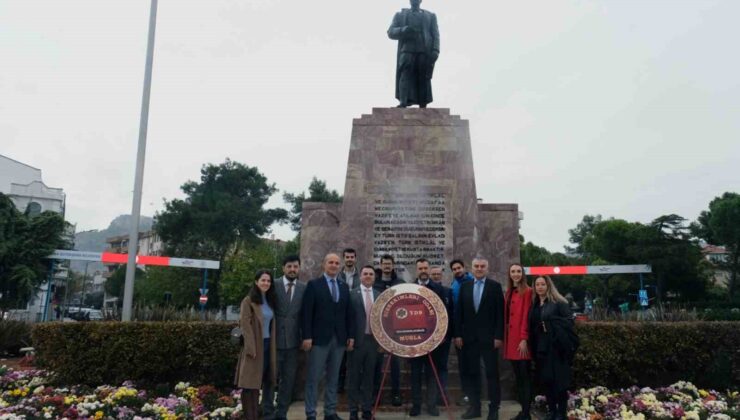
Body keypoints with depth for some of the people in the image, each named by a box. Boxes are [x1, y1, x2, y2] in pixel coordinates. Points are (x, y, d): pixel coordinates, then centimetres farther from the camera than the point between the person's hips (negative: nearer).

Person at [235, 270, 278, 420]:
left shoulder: (270, 301, 11)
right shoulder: (249, 301, -9)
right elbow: (245, 325, -13)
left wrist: (273, 346, 9)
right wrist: (251, 348, -17)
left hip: (267, 345, 6)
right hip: (254, 346, -6)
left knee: (259, 382, 12)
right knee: (250, 382, 0)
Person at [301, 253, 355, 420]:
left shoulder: (344, 287, 12)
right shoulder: (313, 285, -2)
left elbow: (348, 314, 12)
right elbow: (306, 313, -7)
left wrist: (351, 335, 6)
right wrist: (307, 336, -13)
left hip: (339, 339, 5)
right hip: (319, 338, -4)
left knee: (333, 378, 10)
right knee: (314, 378, 0)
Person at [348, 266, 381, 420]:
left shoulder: (380, 295, 7)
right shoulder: (352, 295, -4)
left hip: (373, 340, 3)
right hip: (358, 340, -3)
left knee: (369, 377, 11)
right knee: (355, 377, 7)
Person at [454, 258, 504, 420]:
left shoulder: (495, 286, 0)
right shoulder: (464, 287, 9)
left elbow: (500, 313, -4)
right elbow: (459, 313, 7)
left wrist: (498, 336, -10)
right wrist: (457, 334, 1)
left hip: (488, 337, -3)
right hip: (469, 337, 3)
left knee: (492, 373, 3)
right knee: (471, 373, 7)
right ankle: (474, 406, 16)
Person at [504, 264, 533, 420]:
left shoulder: (527, 291, -8)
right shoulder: (509, 292, 15)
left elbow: (526, 316, -13)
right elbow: (506, 316, 13)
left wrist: (524, 339, -17)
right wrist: (505, 338, 9)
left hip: (521, 339, -7)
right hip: (511, 338, 8)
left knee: (525, 376, -2)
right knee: (518, 377, 11)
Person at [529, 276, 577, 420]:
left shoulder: (558, 302, -5)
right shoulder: (534, 305, 11)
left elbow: (569, 319, -11)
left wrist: (551, 323, -19)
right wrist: (533, 348, 6)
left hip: (557, 346, -5)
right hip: (541, 348, 5)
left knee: (559, 379, -1)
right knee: (546, 379, 9)